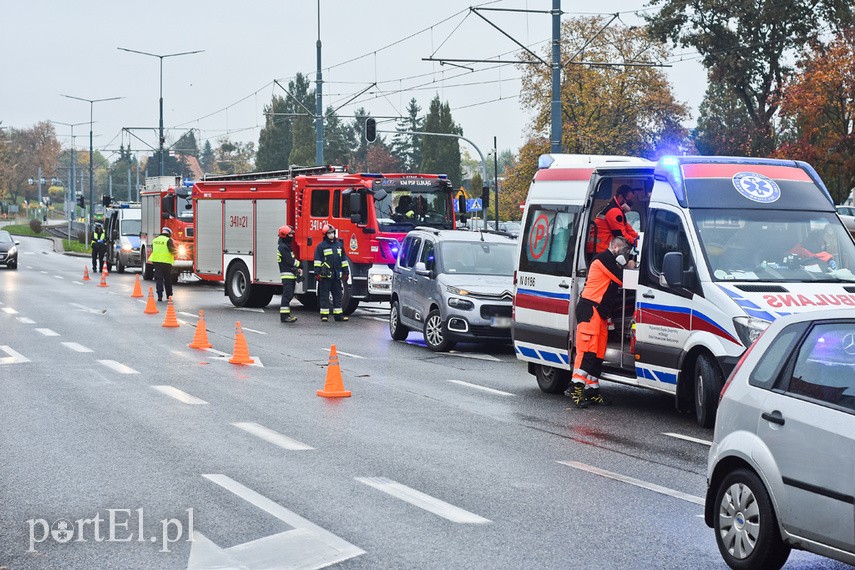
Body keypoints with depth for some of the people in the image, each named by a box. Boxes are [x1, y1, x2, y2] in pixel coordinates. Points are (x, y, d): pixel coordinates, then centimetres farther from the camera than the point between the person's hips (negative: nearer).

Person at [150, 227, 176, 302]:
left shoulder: (155, 240, 9)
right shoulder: (168, 240, -10)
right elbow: (173, 250, -12)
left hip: (156, 261, 3)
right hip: (166, 262, -3)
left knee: (158, 279, 2)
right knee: (167, 279, 11)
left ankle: (159, 295, -11)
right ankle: (169, 295, 20)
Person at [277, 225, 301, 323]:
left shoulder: (287, 246, 19)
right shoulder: (282, 247, -13)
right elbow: (290, 261, -17)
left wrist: (297, 268, 5)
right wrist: (298, 264, 0)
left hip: (291, 274, 10)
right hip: (287, 275, -10)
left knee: (289, 295, 11)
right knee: (287, 295, -12)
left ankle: (286, 315, 15)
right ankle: (284, 316, -15)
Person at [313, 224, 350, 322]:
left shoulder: (339, 245, 14)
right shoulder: (321, 246, -2)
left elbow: (343, 260, 18)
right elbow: (317, 260, -5)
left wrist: (346, 272, 15)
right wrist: (317, 273, -12)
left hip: (337, 275, 5)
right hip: (325, 275, -5)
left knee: (337, 295, 8)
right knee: (324, 296, -1)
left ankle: (338, 314, 13)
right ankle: (324, 315, 3)